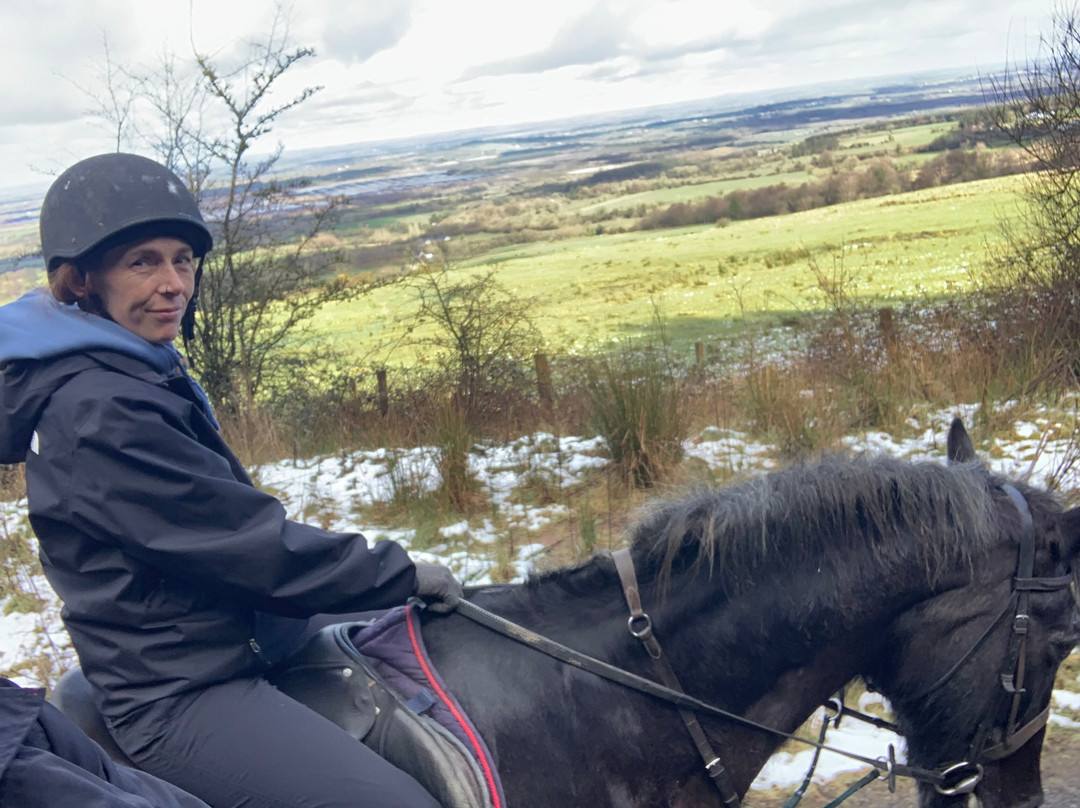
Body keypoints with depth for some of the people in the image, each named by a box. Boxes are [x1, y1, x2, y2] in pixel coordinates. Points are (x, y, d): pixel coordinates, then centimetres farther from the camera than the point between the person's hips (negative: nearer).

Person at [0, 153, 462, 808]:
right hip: (177, 698, -10)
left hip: (238, 631, 11)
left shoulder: (145, 369, 7)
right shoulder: (98, 412, -25)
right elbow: (247, 543, -23)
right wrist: (400, 574, -12)